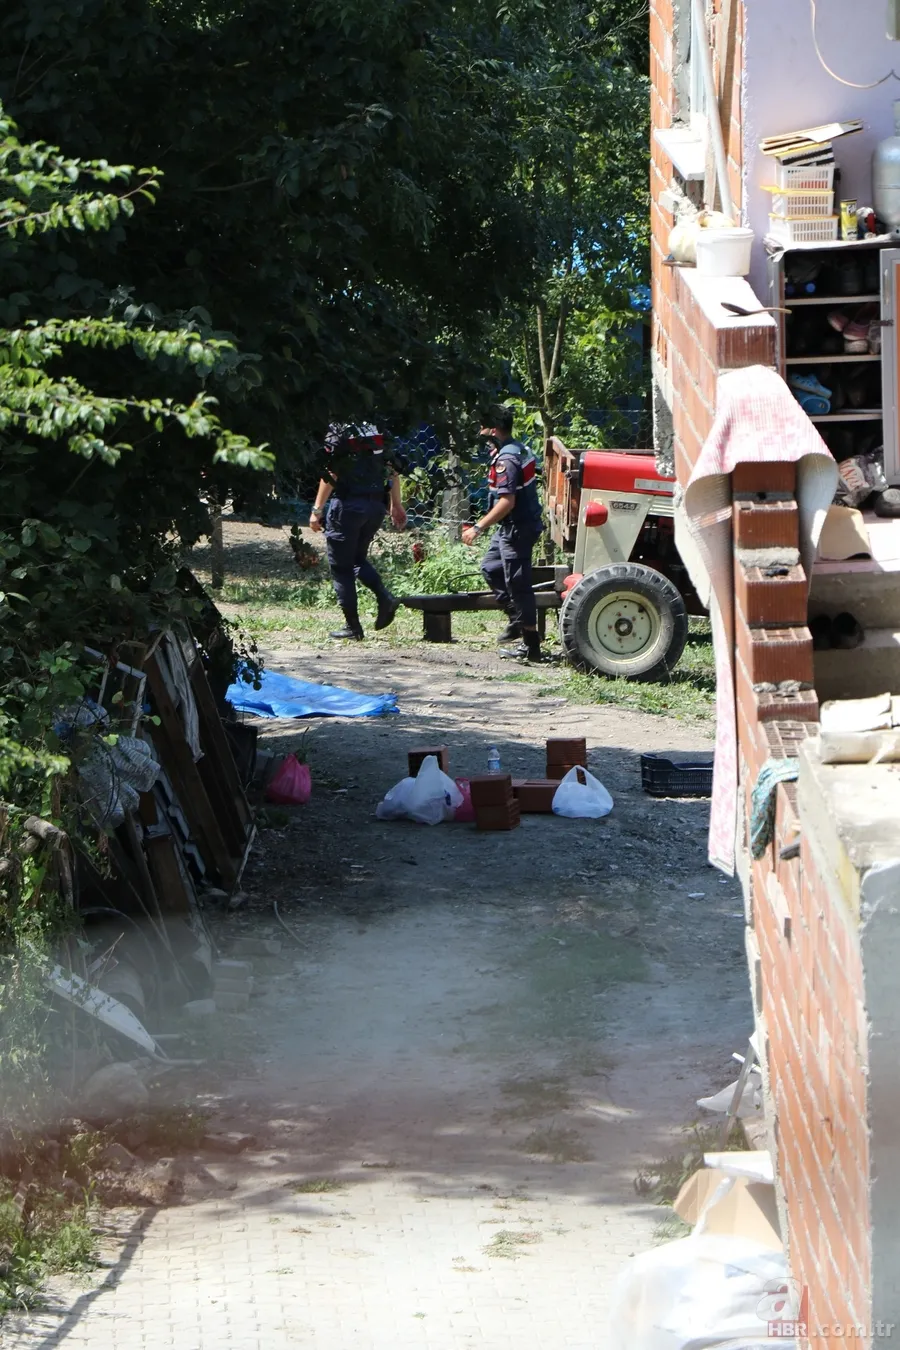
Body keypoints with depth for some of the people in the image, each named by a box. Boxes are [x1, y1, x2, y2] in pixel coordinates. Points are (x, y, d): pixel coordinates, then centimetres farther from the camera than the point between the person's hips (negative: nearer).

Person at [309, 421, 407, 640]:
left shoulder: (338, 434, -7)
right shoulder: (375, 432, 11)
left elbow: (331, 474, -14)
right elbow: (392, 471, 11)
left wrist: (317, 510, -12)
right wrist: (396, 505, 19)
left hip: (348, 505, -6)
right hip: (375, 507, 6)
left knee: (341, 567, 4)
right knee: (358, 558, 23)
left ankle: (352, 626, 2)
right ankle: (385, 597, -1)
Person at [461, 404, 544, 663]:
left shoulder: (505, 460, -22)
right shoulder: (519, 449, 9)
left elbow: (506, 502, -28)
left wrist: (478, 528, -25)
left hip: (517, 529, -11)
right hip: (511, 528, 11)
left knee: (517, 583, -5)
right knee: (491, 568, 22)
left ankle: (530, 645, 0)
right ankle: (517, 619, 27)